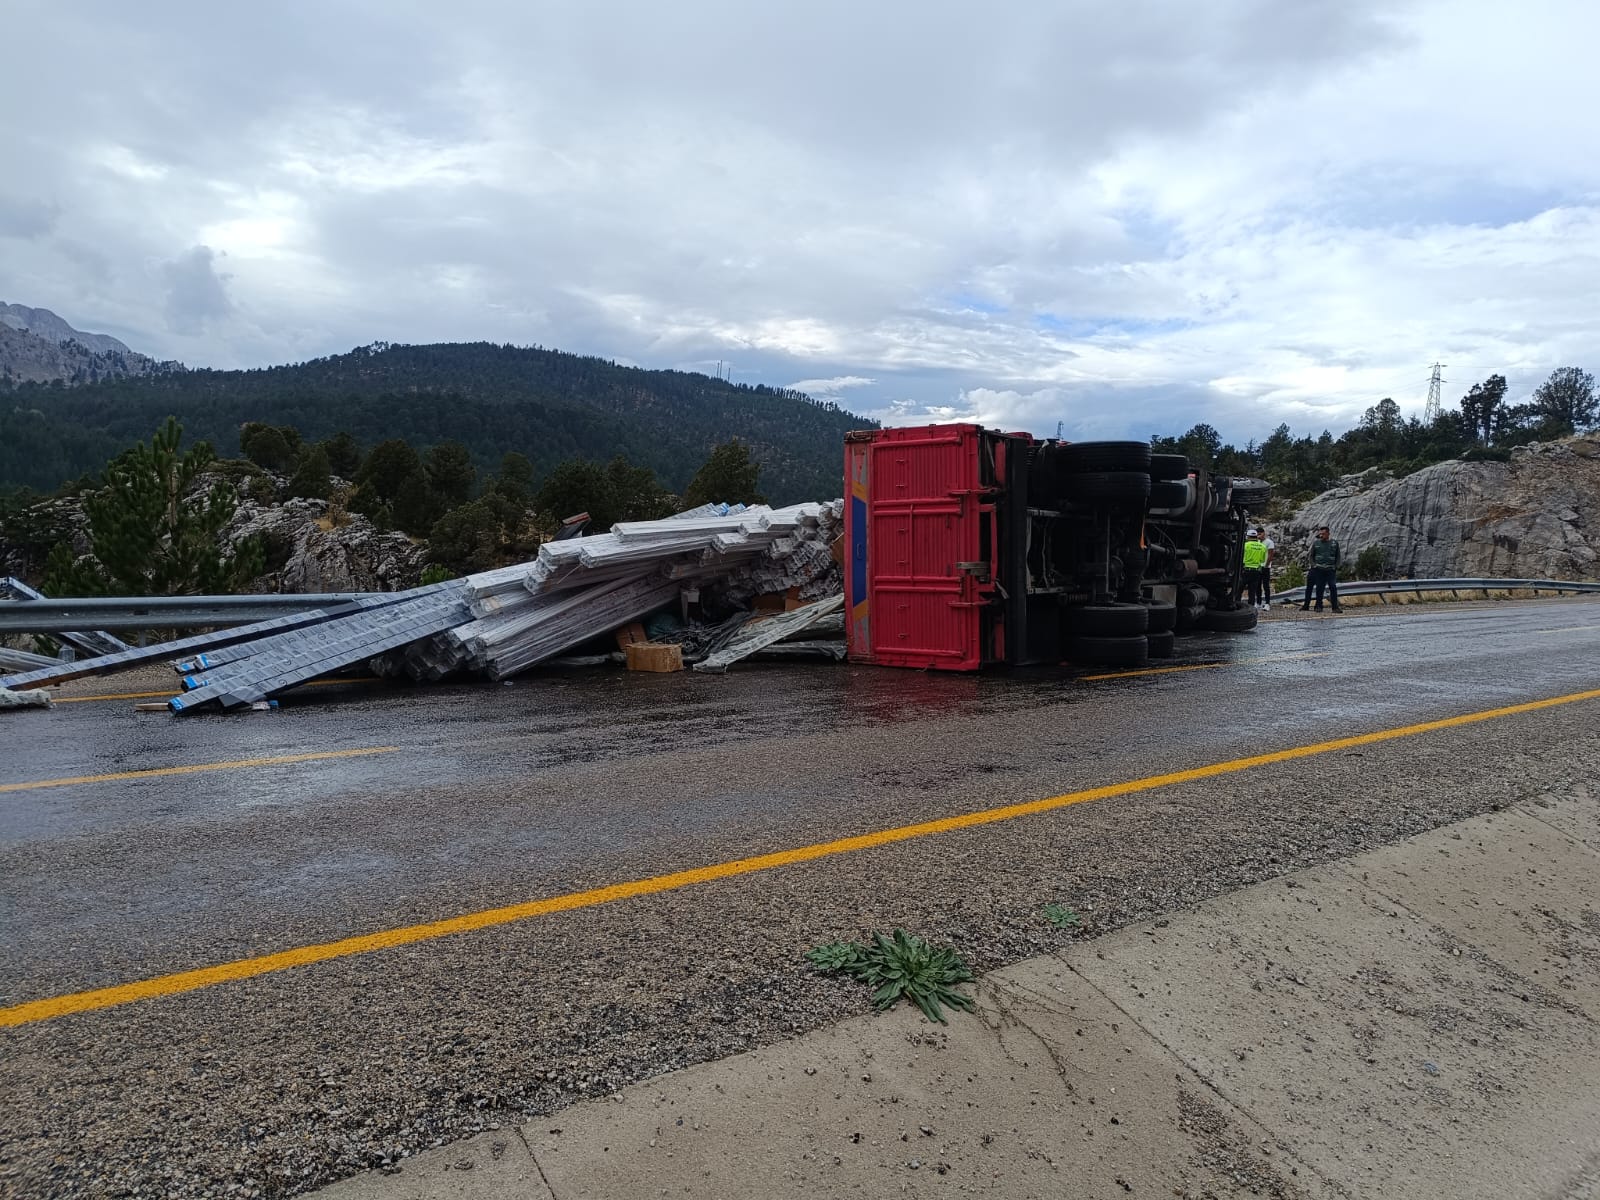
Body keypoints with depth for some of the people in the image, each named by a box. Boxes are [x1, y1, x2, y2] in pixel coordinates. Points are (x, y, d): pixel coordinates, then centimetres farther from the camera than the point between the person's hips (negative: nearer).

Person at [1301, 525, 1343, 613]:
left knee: (1333, 587, -6)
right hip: (1318, 570, 0)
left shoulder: (1334, 543, 7)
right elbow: (1311, 556, 13)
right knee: (1319, 588, 2)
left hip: (1330, 570, 0)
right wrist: (1313, 565, -1)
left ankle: (1335, 607, -2)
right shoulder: (1315, 543, 7)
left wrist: (1336, 568, 2)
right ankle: (1319, 606, 11)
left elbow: (1338, 557, 12)